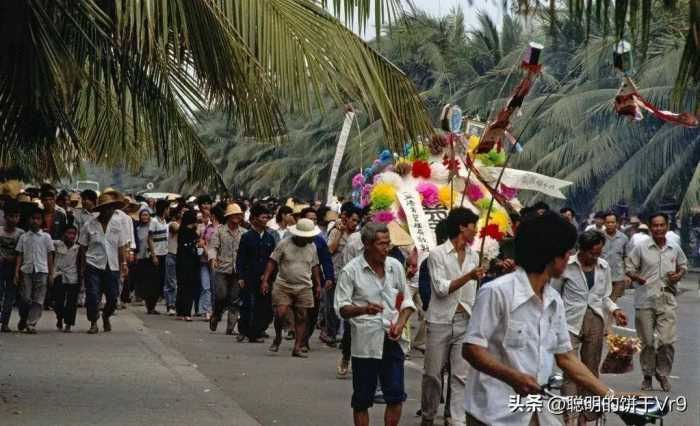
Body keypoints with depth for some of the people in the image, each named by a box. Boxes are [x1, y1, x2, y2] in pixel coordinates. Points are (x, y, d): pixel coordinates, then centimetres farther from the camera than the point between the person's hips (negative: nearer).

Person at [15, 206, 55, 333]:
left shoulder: (46, 237, 8)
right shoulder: (23, 237, 11)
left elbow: (50, 256, 8)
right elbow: (19, 255, 10)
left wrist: (51, 274, 3)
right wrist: (16, 271, 0)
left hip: (41, 270, -1)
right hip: (27, 270, 1)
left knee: (38, 299, -6)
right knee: (25, 298, -3)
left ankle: (31, 324, -7)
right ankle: (23, 320, 19)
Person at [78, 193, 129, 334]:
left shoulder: (118, 223, 4)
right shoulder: (89, 225, -3)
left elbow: (121, 246, 9)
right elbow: (83, 248, 3)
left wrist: (123, 263, 4)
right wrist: (82, 267, 2)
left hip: (112, 266, 2)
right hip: (93, 265, -2)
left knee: (113, 296, 4)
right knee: (92, 296, -6)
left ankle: (106, 317, 32)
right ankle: (93, 323, 9)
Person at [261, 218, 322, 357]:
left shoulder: (312, 247, 7)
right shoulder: (284, 244, -5)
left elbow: (314, 266, 18)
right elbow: (272, 262, -4)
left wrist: (318, 284, 15)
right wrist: (265, 280, -10)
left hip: (304, 288, 3)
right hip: (284, 285, -3)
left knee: (302, 317, 1)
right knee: (280, 313, -16)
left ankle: (297, 348, 6)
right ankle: (278, 337, 11)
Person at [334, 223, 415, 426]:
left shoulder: (395, 266, 7)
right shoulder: (351, 271, -5)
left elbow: (407, 301, 14)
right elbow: (341, 308, -7)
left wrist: (401, 323, -5)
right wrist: (364, 309, -27)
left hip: (393, 340, 3)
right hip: (365, 342, -3)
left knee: (396, 396, 0)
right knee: (362, 400, 5)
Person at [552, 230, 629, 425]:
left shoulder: (604, 267, 7)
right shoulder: (566, 266, -5)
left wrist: (615, 310, -2)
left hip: (595, 322, 4)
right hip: (571, 322, -4)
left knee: (591, 371, 9)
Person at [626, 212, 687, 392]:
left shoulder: (675, 249, 7)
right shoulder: (641, 248, 0)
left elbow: (683, 265, 23)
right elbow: (630, 268, 3)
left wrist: (679, 274, 1)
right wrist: (637, 278, -17)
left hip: (667, 302, 1)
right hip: (645, 302, -1)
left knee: (667, 341, -7)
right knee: (647, 342, 6)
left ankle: (663, 374, 13)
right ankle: (647, 376, 21)